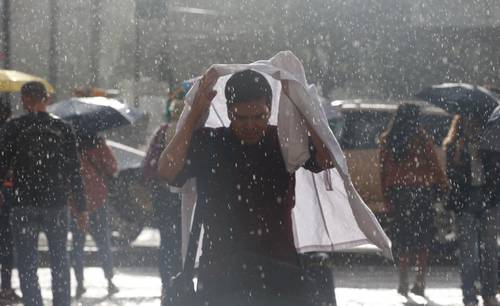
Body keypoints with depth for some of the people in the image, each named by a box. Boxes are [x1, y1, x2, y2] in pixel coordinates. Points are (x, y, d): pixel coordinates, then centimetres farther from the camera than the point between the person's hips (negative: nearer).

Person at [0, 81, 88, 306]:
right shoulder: (62, 129, 3)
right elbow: (74, 172, 4)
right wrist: (81, 207, 8)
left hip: (24, 205, -2)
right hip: (56, 203, 3)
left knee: (26, 262, 2)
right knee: (60, 260, 14)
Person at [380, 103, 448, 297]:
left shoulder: (387, 141, 2)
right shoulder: (422, 138, -6)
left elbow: (384, 172, 5)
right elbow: (434, 167, -6)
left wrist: (387, 198, 10)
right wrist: (443, 189, 3)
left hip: (397, 192, 2)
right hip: (422, 192, -2)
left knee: (402, 240, 7)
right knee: (422, 240, 6)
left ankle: (403, 283, 4)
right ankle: (420, 283, 1)